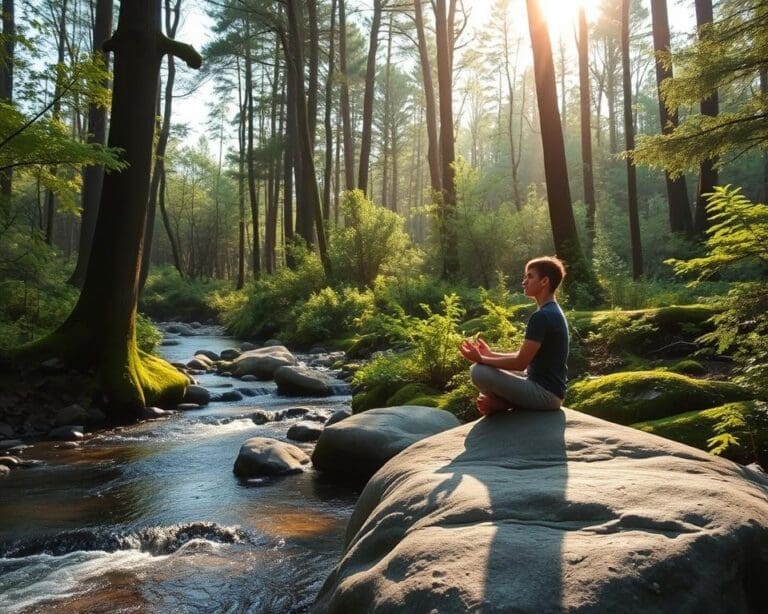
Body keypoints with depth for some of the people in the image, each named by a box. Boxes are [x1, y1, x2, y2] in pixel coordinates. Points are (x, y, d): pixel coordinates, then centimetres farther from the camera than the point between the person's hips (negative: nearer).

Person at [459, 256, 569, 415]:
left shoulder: (542, 316, -22)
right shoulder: (553, 312, 10)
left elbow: (520, 363, -22)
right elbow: (526, 356, 14)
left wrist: (481, 359, -13)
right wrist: (490, 354, 9)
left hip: (545, 393, -10)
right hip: (549, 388, 10)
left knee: (479, 372, -21)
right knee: (487, 368, 23)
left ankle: (504, 404, 2)